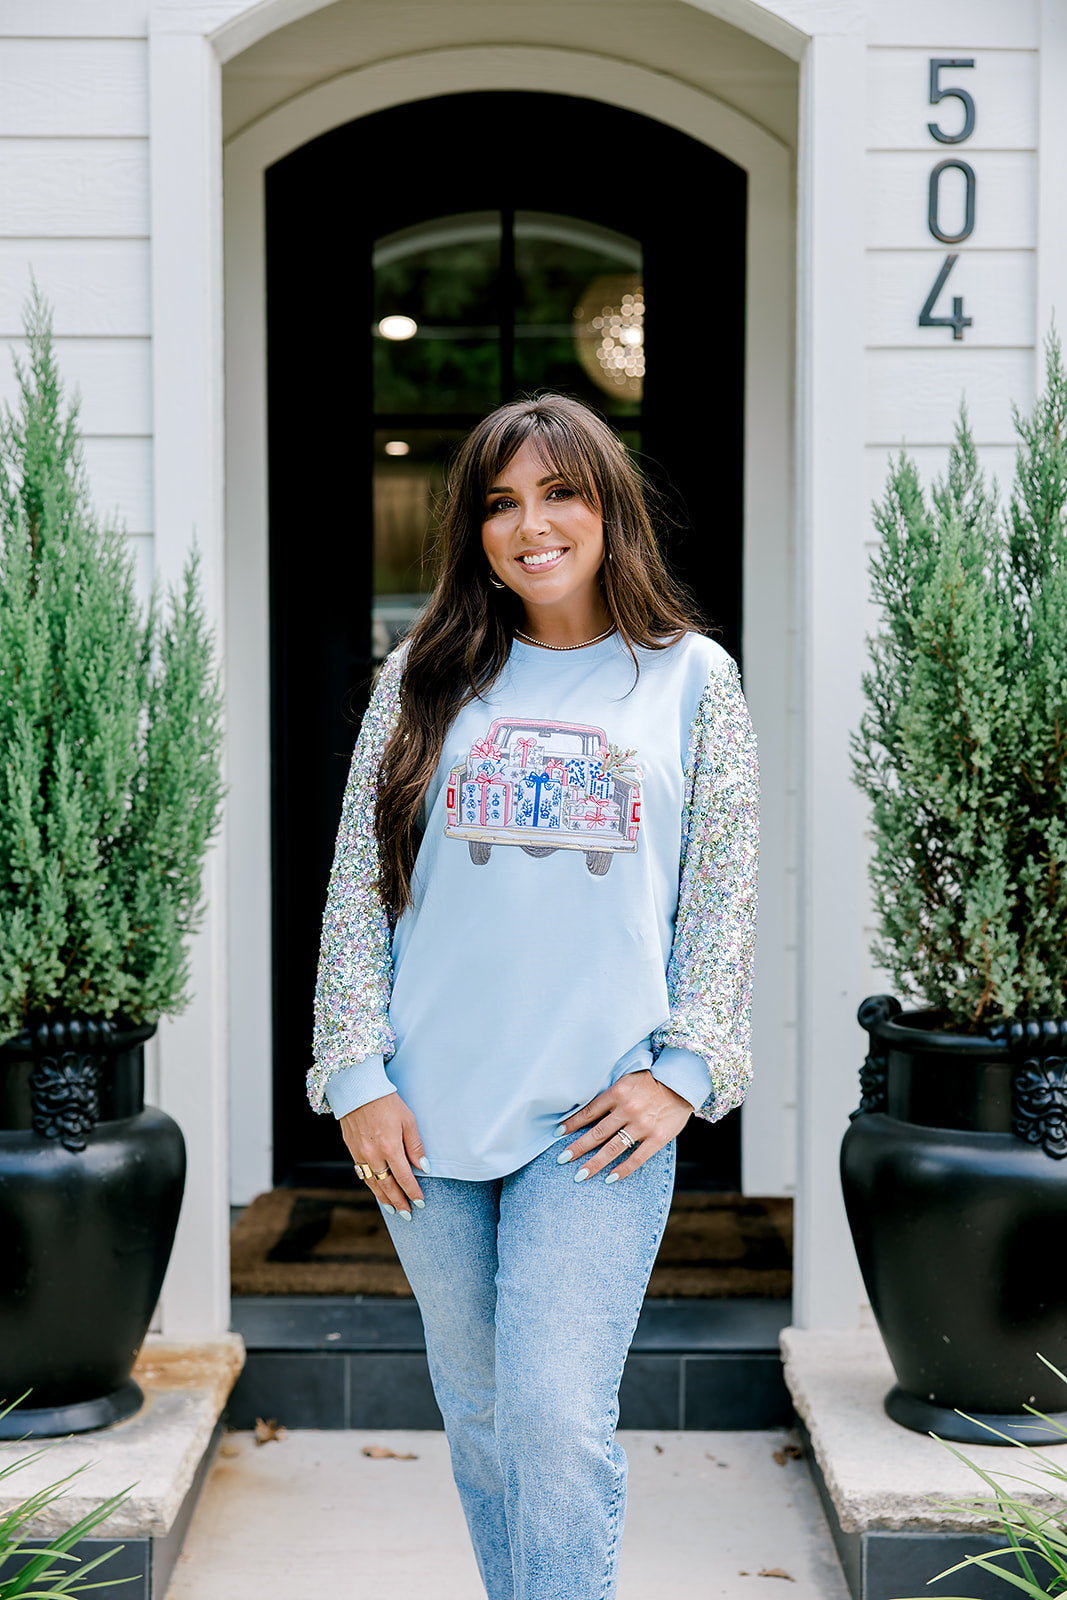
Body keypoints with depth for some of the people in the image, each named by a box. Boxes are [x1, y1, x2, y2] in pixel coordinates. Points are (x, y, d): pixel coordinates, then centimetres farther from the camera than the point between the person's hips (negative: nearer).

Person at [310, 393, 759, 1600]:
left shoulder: (693, 678, 4)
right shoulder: (425, 680, 6)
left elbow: (725, 892, 3)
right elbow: (357, 884, 5)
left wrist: (682, 1069, -6)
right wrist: (359, 1075, -2)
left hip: (601, 1114, -2)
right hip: (431, 1112, 3)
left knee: (559, 1422, -9)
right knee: (477, 1411, 15)